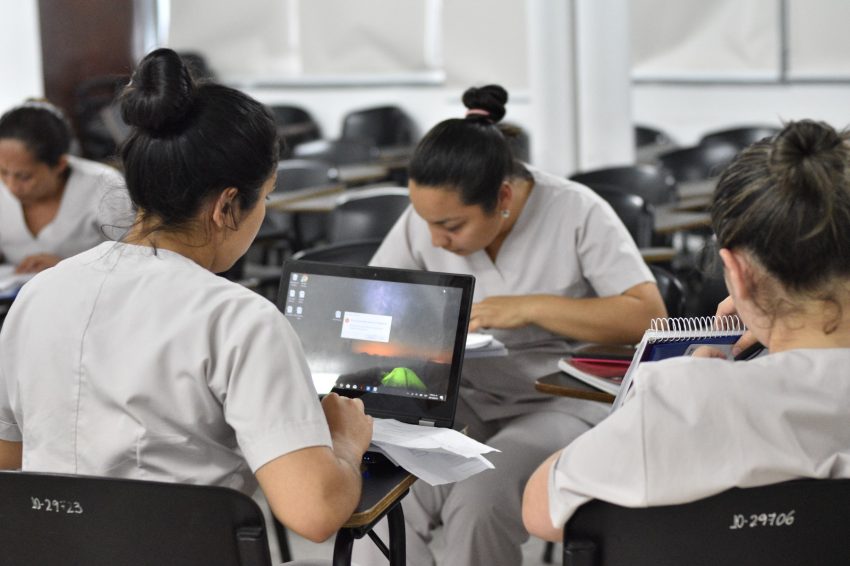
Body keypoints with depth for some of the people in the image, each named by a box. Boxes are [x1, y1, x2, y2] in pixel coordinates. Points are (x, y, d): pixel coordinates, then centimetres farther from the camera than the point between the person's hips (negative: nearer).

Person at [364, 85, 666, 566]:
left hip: (560, 403, -3)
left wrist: (531, 308, -23)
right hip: (461, 396, 4)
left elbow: (649, 316, -17)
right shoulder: (428, 216, 0)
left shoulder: (578, 213, -11)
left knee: (478, 504, -32)